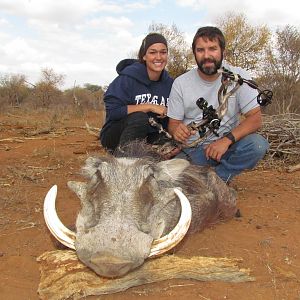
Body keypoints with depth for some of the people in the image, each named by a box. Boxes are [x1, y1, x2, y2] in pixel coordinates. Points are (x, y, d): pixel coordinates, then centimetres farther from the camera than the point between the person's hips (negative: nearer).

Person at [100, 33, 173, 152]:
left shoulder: (169, 83, 3)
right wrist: (149, 107, -21)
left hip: (150, 137, 5)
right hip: (117, 136, -4)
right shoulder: (128, 78, -13)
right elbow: (112, 111, -22)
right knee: (139, 117, -33)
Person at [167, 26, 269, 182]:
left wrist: (227, 139, -26)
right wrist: (176, 130, -25)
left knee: (258, 144, -29)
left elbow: (255, 118, -10)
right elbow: (173, 122, 2)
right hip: (192, 150, 0)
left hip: (227, 146, 0)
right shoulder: (181, 83, -2)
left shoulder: (239, 77, -5)